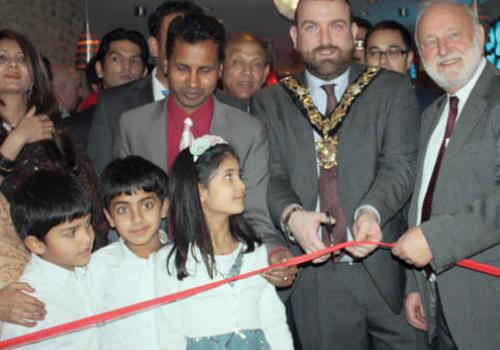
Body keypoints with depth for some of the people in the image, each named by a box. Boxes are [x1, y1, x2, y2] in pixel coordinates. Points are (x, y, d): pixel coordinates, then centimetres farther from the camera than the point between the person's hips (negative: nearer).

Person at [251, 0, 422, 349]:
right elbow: (272, 175, -1)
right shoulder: (269, 103, 8)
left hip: (387, 270, 0)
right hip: (315, 280, 1)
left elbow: (400, 164, -6)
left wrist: (371, 211, -26)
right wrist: (291, 215, -22)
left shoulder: (394, 90, 5)